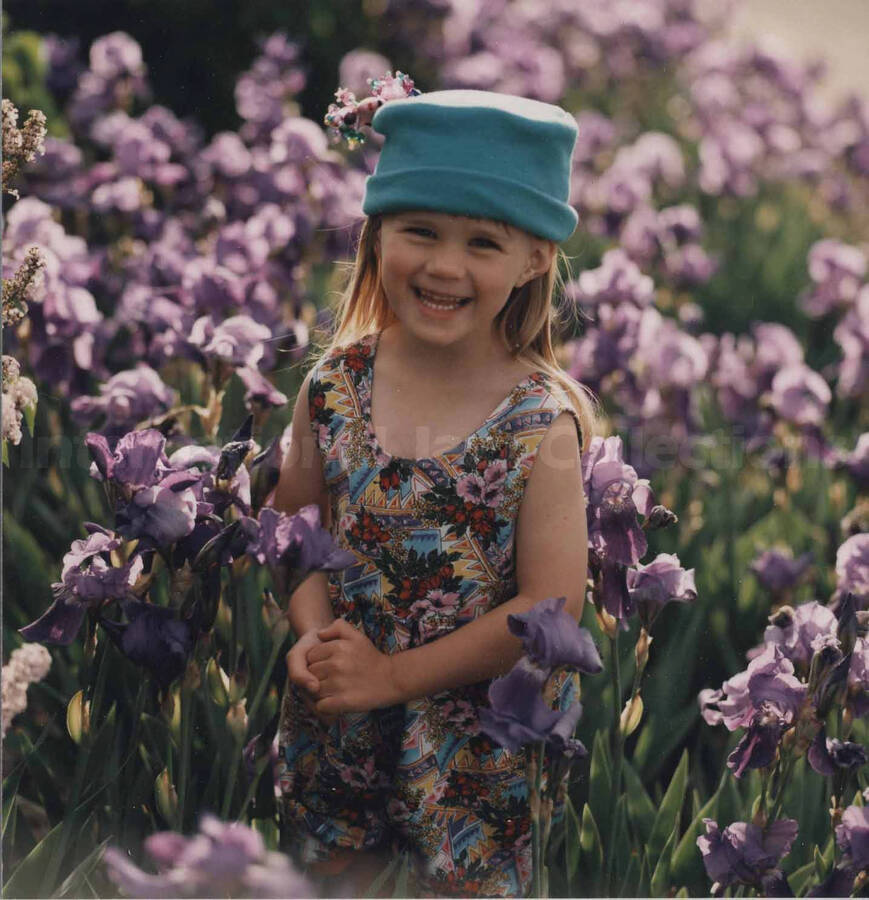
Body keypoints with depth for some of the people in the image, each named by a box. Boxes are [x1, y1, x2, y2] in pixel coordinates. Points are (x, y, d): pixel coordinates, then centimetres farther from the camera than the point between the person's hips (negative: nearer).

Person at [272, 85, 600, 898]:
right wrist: (316, 635, -15)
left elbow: (552, 604, -18)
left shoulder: (541, 421, -17)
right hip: (338, 716, 4)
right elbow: (293, 521, 4)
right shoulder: (335, 385, -6)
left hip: (484, 732, -3)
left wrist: (394, 673, -17)